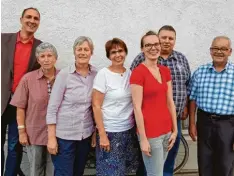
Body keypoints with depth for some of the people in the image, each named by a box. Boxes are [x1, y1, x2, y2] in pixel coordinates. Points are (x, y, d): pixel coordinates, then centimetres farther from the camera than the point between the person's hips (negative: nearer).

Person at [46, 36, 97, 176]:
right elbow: (52, 107, -10)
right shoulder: (64, 74, -11)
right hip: (64, 134, -4)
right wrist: (51, 137, -12)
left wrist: (96, 131, 5)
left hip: (86, 134, 4)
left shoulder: (96, 74, 0)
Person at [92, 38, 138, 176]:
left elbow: (135, 103, 10)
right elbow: (96, 106, -11)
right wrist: (102, 134, -14)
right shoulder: (103, 74, -10)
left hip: (129, 130, 4)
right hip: (110, 131, -4)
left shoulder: (130, 74, 3)